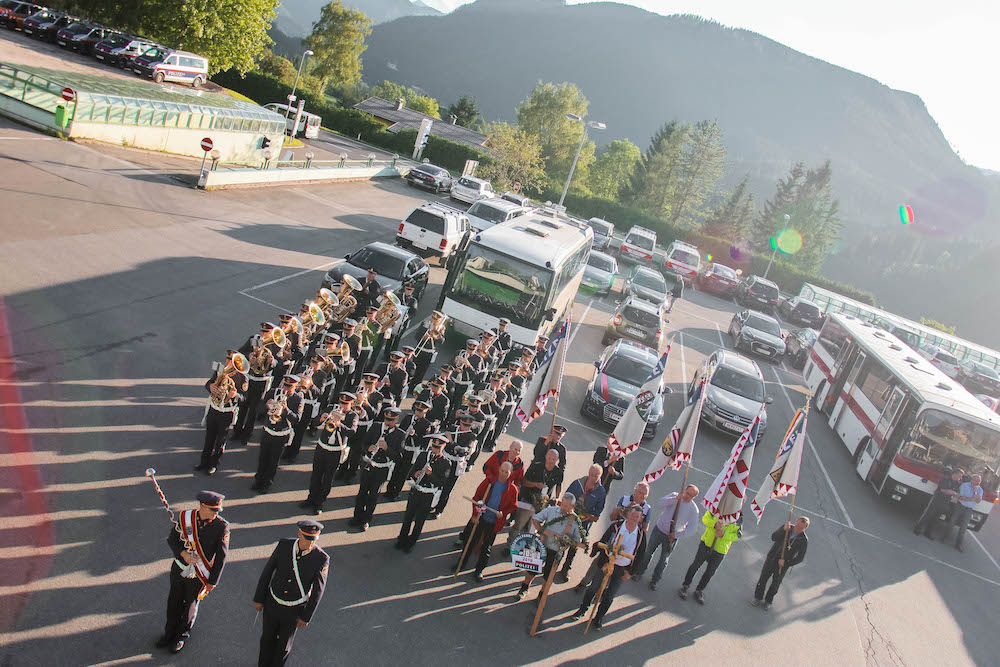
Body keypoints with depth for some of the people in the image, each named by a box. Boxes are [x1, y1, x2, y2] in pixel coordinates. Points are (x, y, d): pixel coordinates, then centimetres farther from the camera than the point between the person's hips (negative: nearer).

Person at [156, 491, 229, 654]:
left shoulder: (222, 527, -22)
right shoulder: (185, 517, -16)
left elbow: (221, 556, -14)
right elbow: (172, 539, -2)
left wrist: (212, 581, -9)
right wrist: (183, 554, -21)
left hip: (199, 577, -2)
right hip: (179, 570, 2)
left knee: (190, 605, 18)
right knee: (174, 602, 21)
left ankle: (182, 635, 44)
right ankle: (170, 632, 48)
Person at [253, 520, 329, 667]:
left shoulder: (322, 558, -26)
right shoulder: (284, 544, -20)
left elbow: (318, 590, -16)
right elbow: (267, 571, -7)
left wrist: (306, 617, -10)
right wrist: (258, 598, 0)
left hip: (294, 609, -2)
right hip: (273, 603, 2)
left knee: (284, 644, 18)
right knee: (268, 637, 24)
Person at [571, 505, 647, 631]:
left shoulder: (641, 535, -6)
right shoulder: (616, 526, -14)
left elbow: (639, 556, 3)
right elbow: (603, 543, -9)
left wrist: (630, 572, -1)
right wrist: (604, 562, -16)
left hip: (623, 569, 2)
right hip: (606, 563, -1)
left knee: (610, 595, 11)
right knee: (593, 588, 9)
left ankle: (599, 617, 31)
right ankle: (583, 609, 32)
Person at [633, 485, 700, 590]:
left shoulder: (694, 509, -13)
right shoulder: (674, 495, -9)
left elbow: (691, 529, -10)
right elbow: (659, 504, -23)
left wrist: (676, 534, -16)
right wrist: (675, 499, -32)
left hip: (672, 536, -1)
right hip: (659, 529, 1)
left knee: (664, 559, 13)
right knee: (649, 552, 16)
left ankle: (655, 580, 33)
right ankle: (640, 571, 38)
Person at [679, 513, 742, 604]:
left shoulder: (739, 517, -11)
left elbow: (738, 534, -7)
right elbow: (705, 518, -7)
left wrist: (724, 535, -24)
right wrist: (715, 524, -28)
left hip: (720, 550, 1)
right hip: (707, 542, -1)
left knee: (710, 571, 13)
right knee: (696, 564, 11)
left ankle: (699, 591, 34)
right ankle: (685, 586, 29)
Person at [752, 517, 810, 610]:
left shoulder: (804, 540, -17)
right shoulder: (786, 527, -12)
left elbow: (800, 558, -12)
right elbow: (773, 537, -20)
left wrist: (786, 563, -20)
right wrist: (784, 529, -34)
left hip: (783, 564, -1)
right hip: (772, 558, 1)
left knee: (775, 583, 13)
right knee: (763, 578, 11)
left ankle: (768, 600, 39)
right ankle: (757, 597, 34)